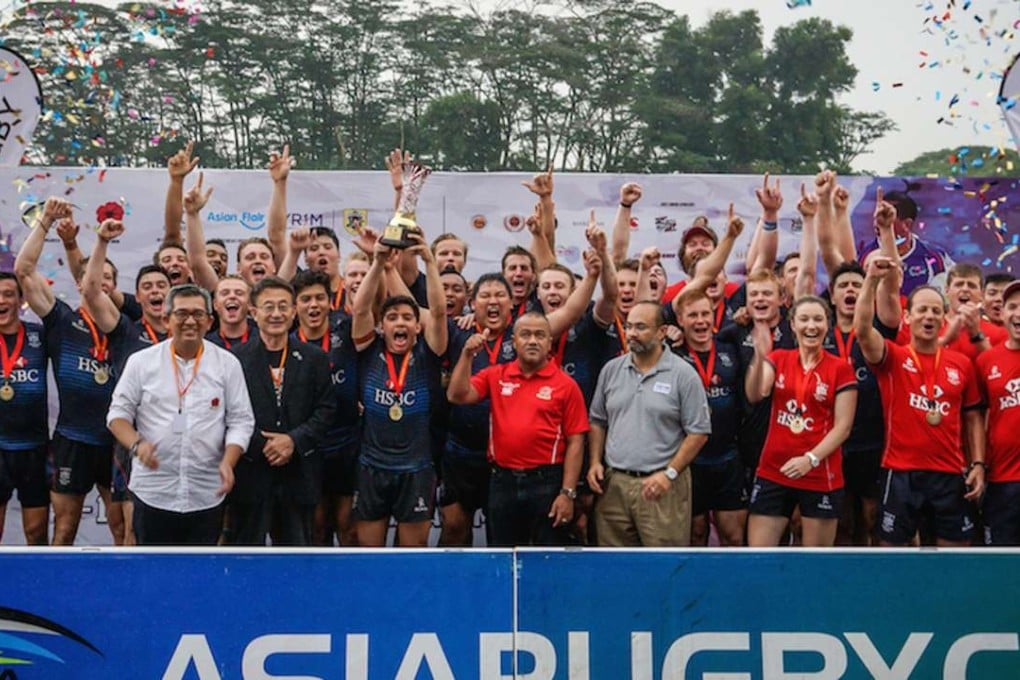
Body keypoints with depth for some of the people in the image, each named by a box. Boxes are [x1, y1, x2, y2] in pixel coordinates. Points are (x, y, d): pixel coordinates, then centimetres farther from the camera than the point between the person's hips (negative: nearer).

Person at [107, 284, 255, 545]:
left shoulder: (228, 364, 2)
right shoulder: (141, 362, 2)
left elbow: (240, 421, 2)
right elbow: (118, 413, 4)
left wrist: (228, 462, -14)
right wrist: (136, 444, -16)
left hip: (207, 494, 1)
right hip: (153, 492, 0)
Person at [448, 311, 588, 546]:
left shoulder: (566, 385, -3)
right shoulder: (495, 376, 7)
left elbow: (575, 442, -5)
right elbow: (457, 396, -5)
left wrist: (568, 493, -10)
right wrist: (467, 355, -15)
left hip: (547, 482, -3)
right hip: (502, 481, 3)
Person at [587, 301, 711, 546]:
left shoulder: (683, 374, -4)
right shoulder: (611, 370, 10)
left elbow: (698, 432, -5)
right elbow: (598, 422, 16)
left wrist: (669, 473, -11)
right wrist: (595, 462, 3)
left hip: (661, 485, -4)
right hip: (612, 483, 4)